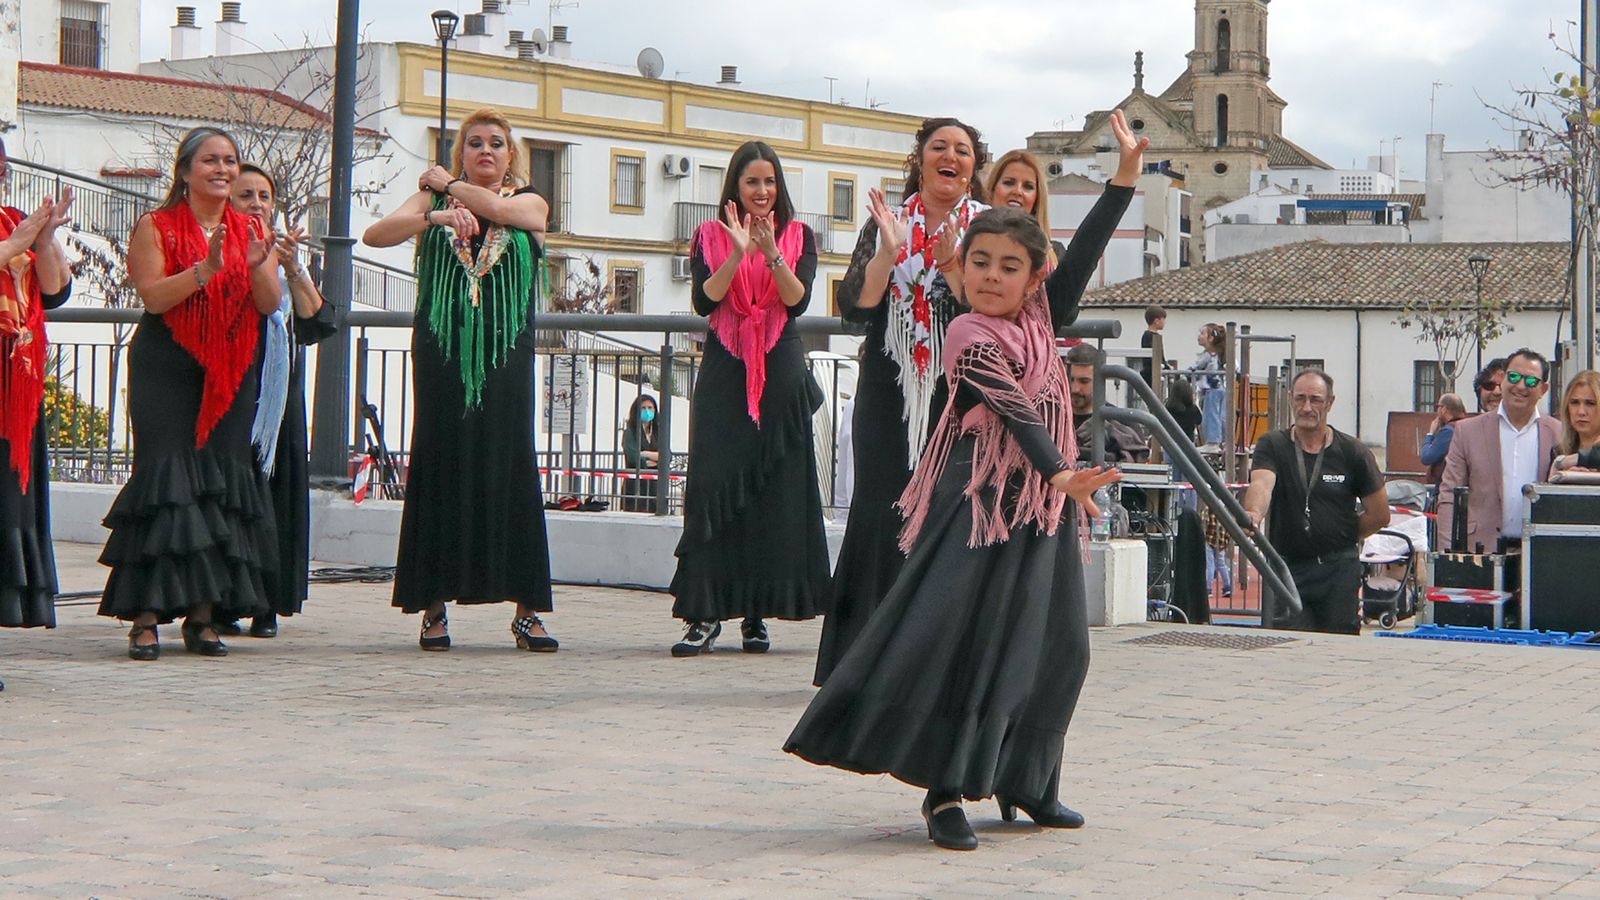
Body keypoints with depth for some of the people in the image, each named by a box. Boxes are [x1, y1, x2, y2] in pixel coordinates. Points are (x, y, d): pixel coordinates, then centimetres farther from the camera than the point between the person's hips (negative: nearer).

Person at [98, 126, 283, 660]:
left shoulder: (251, 231, 12)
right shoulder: (156, 227, 2)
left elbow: (271, 304, 2)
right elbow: (153, 297, -11)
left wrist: (258, 266, -18)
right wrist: (206, 269, -24)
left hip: (231, 377, 4)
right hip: (167, 372, -4)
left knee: (221, 487, -1)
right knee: (166, 481, -11)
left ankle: (204, 616, 3)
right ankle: (146, 619, -12)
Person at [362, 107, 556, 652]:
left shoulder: (530, 204, 12)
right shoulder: (432, 200, 12)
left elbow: (495, 207, -11)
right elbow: (376, 235, -4)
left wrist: (447, 184, 6)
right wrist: (435, 214, -20)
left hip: (505, 356, 0)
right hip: (443, 355, 0)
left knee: (510, 468, -4)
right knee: (441, 469, -3)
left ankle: (527, 610, -3)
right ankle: (434, 606, 1)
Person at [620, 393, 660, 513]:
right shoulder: (629, 433, 2)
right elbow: (633, 458, -10)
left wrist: (646, 454, -7)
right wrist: (656, 460, 1)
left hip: (654, 485, 4)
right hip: (635, 484, -4)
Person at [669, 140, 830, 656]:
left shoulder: (799, 237, 9)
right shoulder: (711, 237, 8)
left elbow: (799, 300, -6)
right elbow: (703, 301, -6)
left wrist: (771, 253, -20)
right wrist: (738, 252, -18)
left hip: (781, 376, 0)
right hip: (725, 375, 0)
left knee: (774, 493, -1)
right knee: (713, 485, -8)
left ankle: (757, 614, 5)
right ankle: (704, 614, -7)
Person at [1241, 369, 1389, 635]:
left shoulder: (1353, 452, 3)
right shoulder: (1272, 446, 2)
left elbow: (1379, 515, 9)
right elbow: (1261, 485, -19)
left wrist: (1339, 540, 7)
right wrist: (1253, 513, -41)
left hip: (1339, 572, 0)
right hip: (1287, 569, 0)